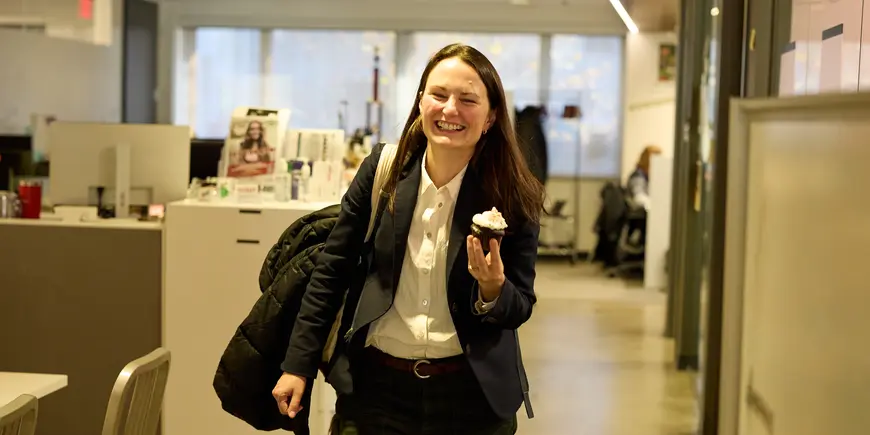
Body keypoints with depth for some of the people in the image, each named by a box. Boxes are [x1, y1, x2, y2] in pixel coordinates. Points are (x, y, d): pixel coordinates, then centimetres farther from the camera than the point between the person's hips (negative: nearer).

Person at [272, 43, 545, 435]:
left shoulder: (514, 197, -9)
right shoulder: (382, 170, -5)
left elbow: (520, 308, -3)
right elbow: (333, 271, 1)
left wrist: (492, 288, -25)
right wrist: (298, 365, 0)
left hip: (471, 395, 0)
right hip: (376, 386, 1)